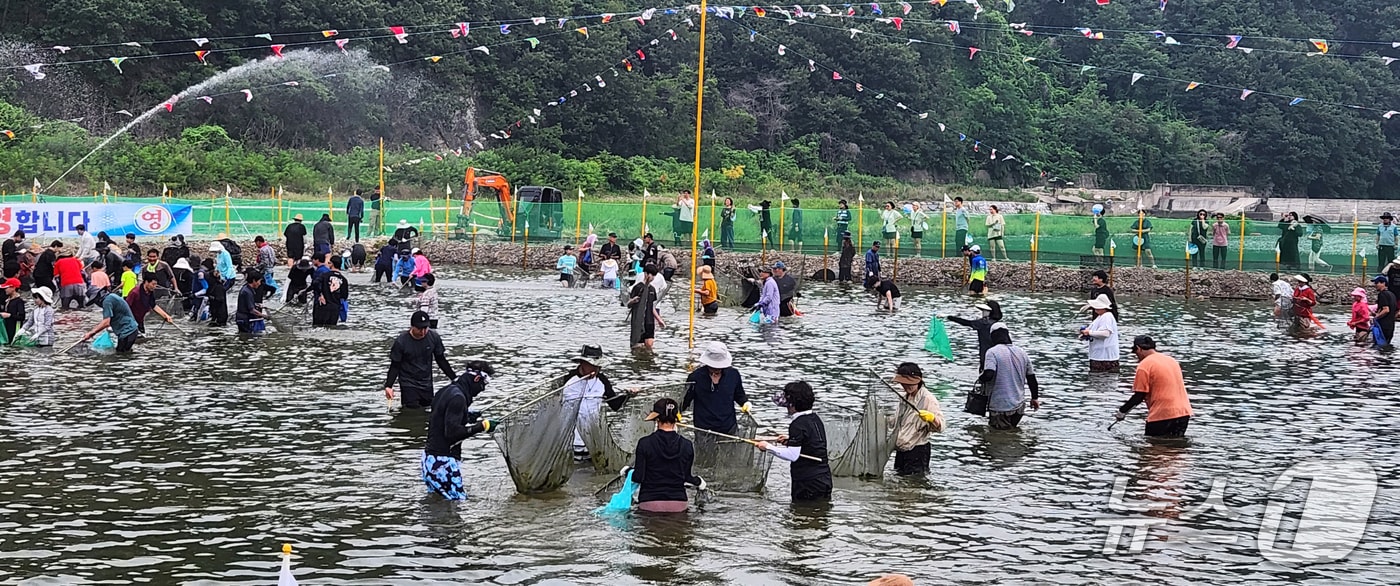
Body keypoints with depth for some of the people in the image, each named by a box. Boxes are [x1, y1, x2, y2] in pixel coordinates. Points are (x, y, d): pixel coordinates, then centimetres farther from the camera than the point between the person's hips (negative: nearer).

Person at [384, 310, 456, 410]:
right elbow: (395, 366, -8)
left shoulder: (434, 338, -7)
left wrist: (454, 378, 1)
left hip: (427, 384, 4)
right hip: (408, 385, -4)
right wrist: (388, 386, -20)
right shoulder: (401, 342, -16)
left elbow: (441, 360, 5)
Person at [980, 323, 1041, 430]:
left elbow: (989, 375, -24)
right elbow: (1031, 378, 12)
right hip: (1018, 404, 5)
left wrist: (980, 379, 0)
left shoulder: (992, 352, -12)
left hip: (999, 406, -5)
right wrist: (1035, 398, 26)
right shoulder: (1022, 353, 6)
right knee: (1012, 426, 23)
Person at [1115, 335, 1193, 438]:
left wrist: (1122, 411, 1)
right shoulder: (1172, 360, 15)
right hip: (1183, 413, 7)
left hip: (1163, 416, -7)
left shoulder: (1144, 365, -8)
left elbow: (1139, 395, -10)